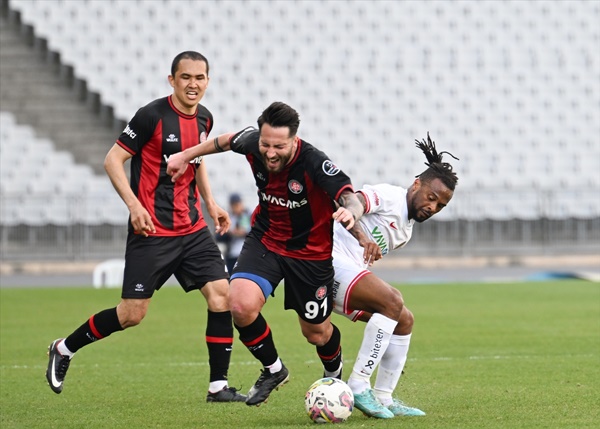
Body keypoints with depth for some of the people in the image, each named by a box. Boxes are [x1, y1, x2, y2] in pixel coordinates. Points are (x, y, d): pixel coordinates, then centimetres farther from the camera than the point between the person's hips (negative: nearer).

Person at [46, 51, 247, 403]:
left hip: (193, 229, 6)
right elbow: (113, 159, -9)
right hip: (152, 232, -6)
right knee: (132, 314, -4)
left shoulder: (204, 119, 7)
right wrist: (134, 205, -19)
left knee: (221, 294, -8)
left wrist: (210, 202, 16)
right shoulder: (153, 116, -14)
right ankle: (64, 349, 20)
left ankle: (219, 386, 0)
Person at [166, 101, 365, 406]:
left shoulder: (314, 164, -32)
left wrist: (350, 212, -65)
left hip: (310, 252, -3)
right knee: (240, 305, -23)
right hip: (265, 240, 3)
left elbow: (352, 199, -41)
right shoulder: (253, 143, -18)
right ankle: (273, 370, 5)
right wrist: (187, 155, 17)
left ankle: (335, 375, 48)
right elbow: (227, 141, 6)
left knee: (316, 333, 10)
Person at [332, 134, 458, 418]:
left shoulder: (405, 232, 20)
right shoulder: (390, 196, -8)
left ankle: (383, 398, 8)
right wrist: (362, 236, -38)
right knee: (392, 303, -24)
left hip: (349, 269, 10)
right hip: (329, 257, -10)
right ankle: (358, 387, -24)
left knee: (404, 320, 8)